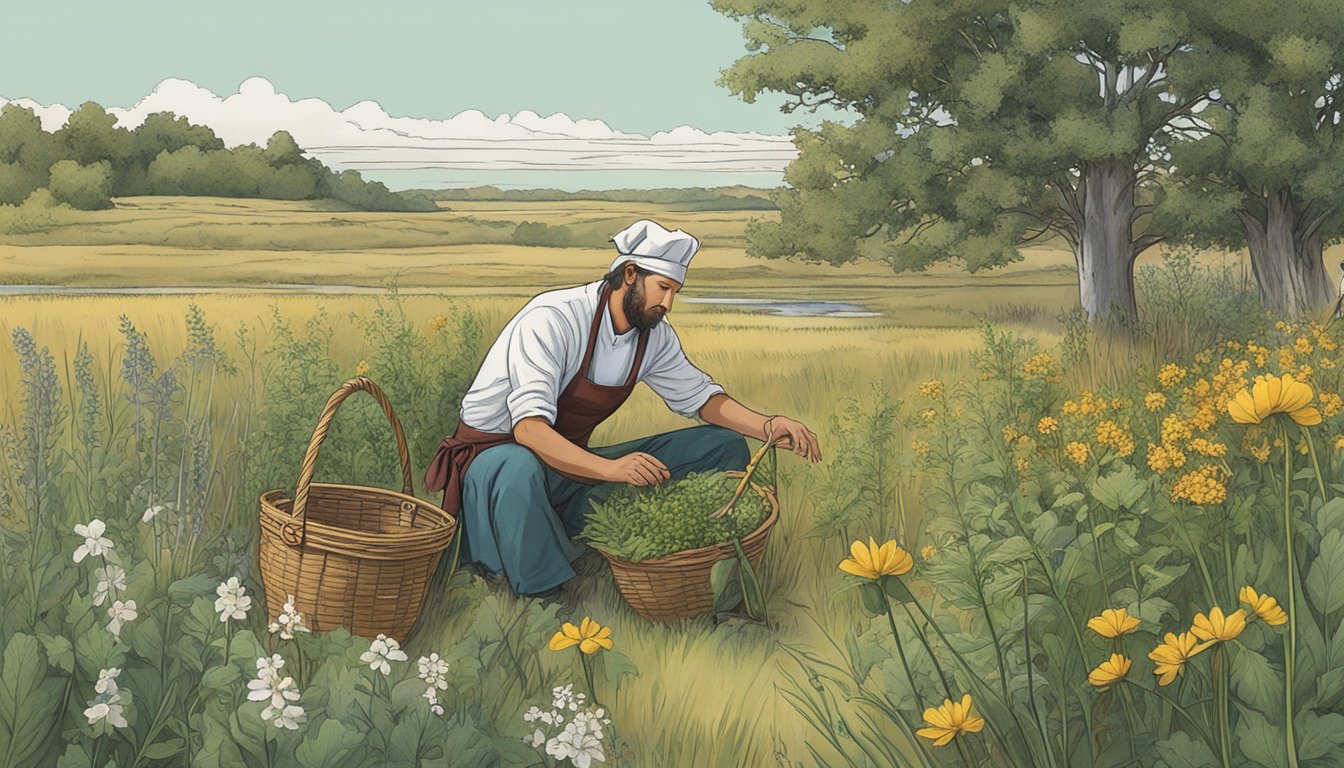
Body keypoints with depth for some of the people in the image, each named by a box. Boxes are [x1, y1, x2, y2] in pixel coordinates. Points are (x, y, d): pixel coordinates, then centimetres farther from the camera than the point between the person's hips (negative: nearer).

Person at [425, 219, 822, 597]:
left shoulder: (654, 335, -2)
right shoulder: (552, 318, -25)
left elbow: (700, 396, 10)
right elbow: (528, 428, -35)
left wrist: (769, 426, -9)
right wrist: (609, 469, -49)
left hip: (573, 463, 7)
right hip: (495, 451, -6)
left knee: (725, 447, -3)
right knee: (519, 469, -47)